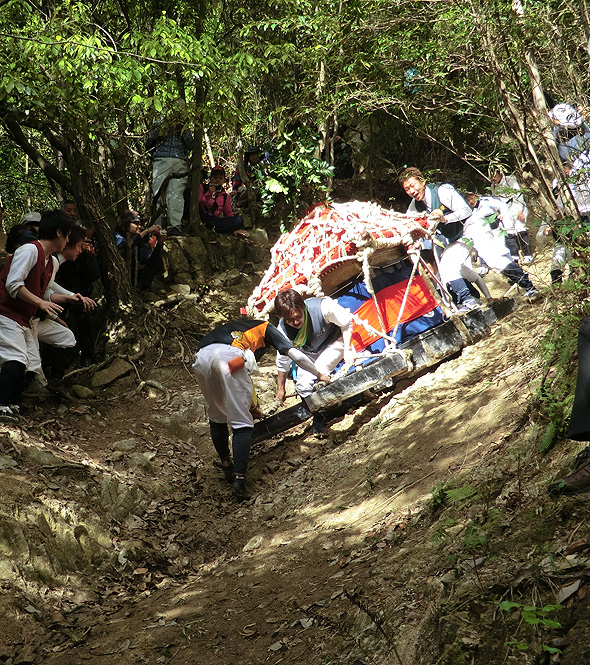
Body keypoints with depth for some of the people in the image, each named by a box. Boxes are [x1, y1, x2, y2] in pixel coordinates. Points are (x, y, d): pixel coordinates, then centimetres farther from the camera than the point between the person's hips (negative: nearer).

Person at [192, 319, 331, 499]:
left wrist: (252, 404, 60)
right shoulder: (265, 327, 31)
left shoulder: (230, 327, 45)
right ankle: (239, 480, -9)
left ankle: (226, 467, 32)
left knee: (216, 416, 25)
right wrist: (319, 374, 41)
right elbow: (297, 356, 22)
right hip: (230, 356, -5)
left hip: (201, 356, 5)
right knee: (241, 422, 1)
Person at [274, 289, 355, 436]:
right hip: (309, 352, 3)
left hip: (335, 341, -3)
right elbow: (282, 360, -8)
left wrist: (348, 349, -23)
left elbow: (346, 322, -18)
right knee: (303, 385, -15)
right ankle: (318, 414, 13)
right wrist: (281, 388, 1)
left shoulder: (323, 307, -38)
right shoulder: (283, 330, -26)